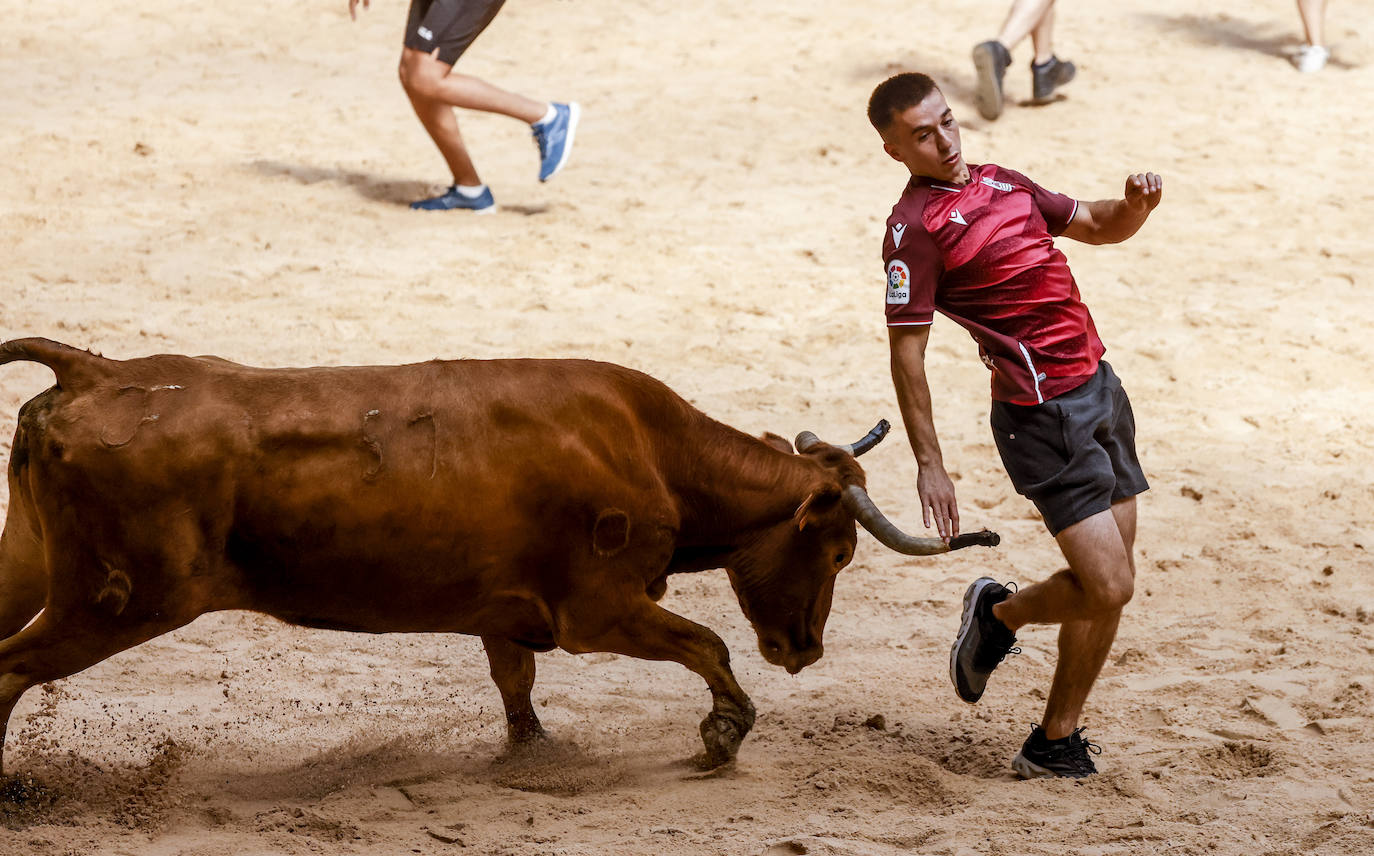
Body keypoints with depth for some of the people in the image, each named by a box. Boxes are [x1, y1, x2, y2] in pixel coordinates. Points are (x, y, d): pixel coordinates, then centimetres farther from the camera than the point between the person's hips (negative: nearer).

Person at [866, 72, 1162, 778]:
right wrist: (929, 465, -16)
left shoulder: (1001, 183, 13)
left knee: (1106, 583, 9)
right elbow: (906, 354, -13)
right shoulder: (915, 226, -11)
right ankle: (1000, 614, 17)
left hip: (1098, 387, 8)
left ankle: (1056, 740, 22)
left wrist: (1137, 204, 0)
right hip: (1043, 415, -8)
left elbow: (1099, 228, 24)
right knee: (1107, 585, -12)